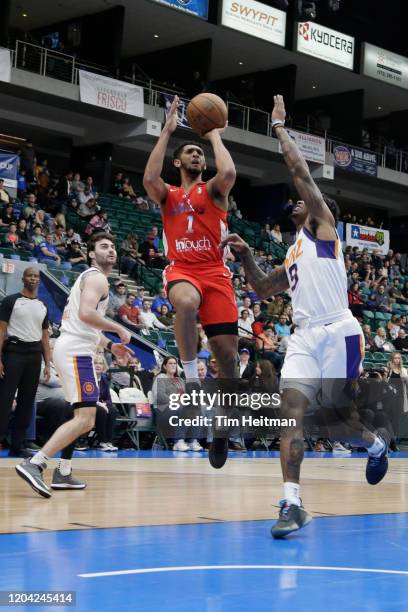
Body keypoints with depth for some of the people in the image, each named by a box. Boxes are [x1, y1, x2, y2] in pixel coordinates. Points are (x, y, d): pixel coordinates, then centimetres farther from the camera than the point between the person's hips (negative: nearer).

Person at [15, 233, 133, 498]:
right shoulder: (96, 278, -6)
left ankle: (63, 473, 17)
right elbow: (86, 313, -24)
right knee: (85, 419, -18)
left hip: (74, 349, 11)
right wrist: (119, 328, -13)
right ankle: (34, 464, -26)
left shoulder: (90, 278, 25)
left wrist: (111, 345, 24)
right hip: (76, 351, -11)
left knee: (85, 417, 19)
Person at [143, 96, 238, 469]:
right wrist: (167, 133, -2)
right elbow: (149, 179, -7)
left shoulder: (213, 190, 14)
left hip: (215, 271, 1)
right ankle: (191, 376, -23)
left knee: (227, 349, -6)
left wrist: (216, 137, 4)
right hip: (181, 269, 0)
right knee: (186, 302, -40)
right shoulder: (168, 195, 17)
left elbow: (228, 173, -11)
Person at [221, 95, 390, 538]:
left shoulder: (324, 227, 4)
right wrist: (245, 256, 19)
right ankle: (292, 504, -15)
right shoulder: (293, 255, 24)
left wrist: (279, 127, 5)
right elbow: (262, 289, 33)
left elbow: (300, 171, -3)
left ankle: (376, 446, 38)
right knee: (291, 412, -11)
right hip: (304, 337, 7)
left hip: (338, 332, -6)